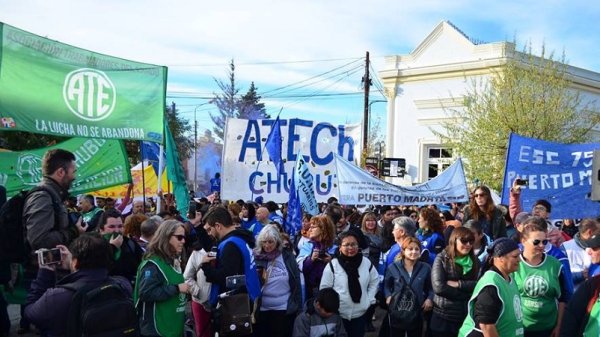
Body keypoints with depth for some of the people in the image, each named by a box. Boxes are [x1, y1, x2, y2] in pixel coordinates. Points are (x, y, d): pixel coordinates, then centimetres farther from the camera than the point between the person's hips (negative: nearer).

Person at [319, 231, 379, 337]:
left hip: (360, 313, 3)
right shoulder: (332, 265, -12)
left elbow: (374, 281, 11)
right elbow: (324, 288, -5)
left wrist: (370, 299, 4)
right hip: (338, 314, -2)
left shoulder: (366, 262, -3)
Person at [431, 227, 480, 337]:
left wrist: (458, 284, -16)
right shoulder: (442, 258, -6)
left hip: (467, 316, 3)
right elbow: (438, 287, -17)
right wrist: (468, 292, -11)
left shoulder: (475, 261, 8)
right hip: (443, 317, -3)